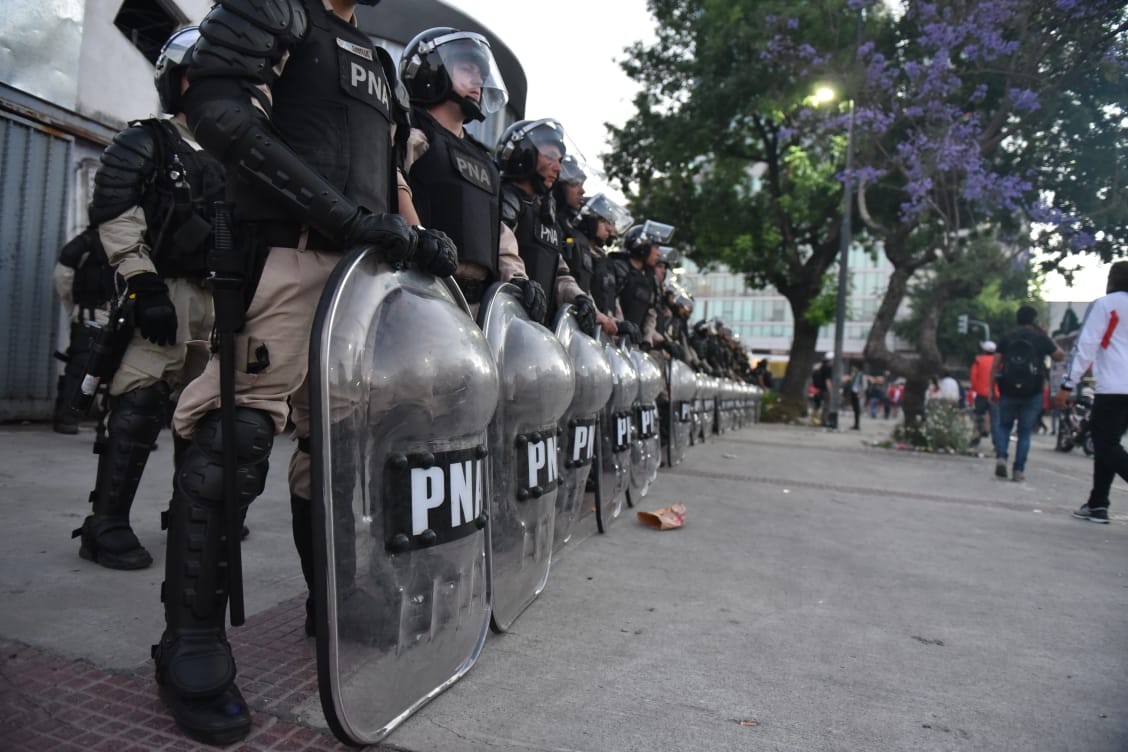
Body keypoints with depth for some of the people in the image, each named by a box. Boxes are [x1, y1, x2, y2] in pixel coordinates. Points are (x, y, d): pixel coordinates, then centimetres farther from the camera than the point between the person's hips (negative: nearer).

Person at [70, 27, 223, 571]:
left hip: (213, 293, 6)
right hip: (164, 291, -6)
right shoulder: (143, 144, 3)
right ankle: (105, 525, -7)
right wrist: (144, 286, -18)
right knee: (140, 405, -14)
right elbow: (115, 219, -9)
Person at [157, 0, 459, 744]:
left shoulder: (375, 62, 28)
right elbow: (217, 108, -11)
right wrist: (345, 211, -18)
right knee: (233, 445, -11)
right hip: (284, 255, -8)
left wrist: (416, 236, 8)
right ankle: (192, 648, -1)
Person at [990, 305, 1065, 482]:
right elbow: (1060, 356, 12)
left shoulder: (1006, 339, 4)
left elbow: (995, 364, -1)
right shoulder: (1041, 339, 0)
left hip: (1008, 391, 1)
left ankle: (1001, 457, -6)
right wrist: (1046, 337, 17)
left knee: (1004, 425, 16)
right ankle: (1018, 470, 4)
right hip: (1032, 394, -1)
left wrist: (991, 387, 3)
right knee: (1025, 432, 6)